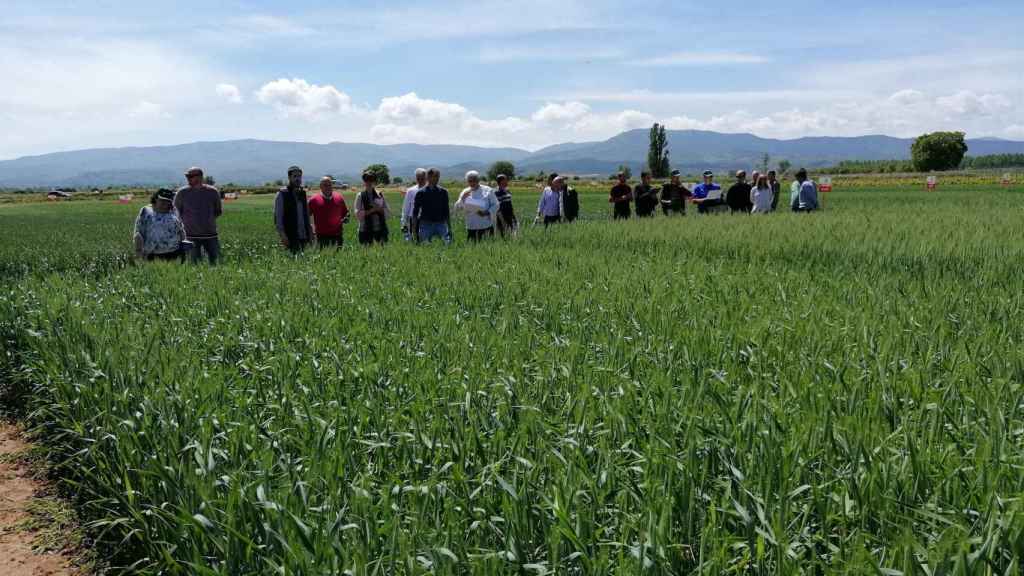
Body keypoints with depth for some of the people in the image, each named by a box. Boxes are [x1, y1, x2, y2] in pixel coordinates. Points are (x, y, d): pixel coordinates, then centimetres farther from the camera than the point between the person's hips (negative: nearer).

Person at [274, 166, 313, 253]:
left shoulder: (303, 193, 13)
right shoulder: (282, 194, -3)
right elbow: (277, 216, -7)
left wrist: (310, 230, 10)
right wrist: (282, 235, -15)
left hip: (304, 236, 5)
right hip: (290, 237, -5)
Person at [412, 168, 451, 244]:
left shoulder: (443, 192, 7)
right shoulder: (421, 193, 0)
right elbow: (415, 212, 2)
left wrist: (449, 228, 9)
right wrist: (414, 230, -2)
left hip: (441, 224, 2)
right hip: (425, 224, -2)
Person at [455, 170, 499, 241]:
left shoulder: (488, 190, 3)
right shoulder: (465, 192, 9)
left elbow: (495, 205, 1)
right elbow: (457, 208, 2)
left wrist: (487, 213, -16)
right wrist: (463, 198, -16)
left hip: (487, 227, -1)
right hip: (471, 228, 1)